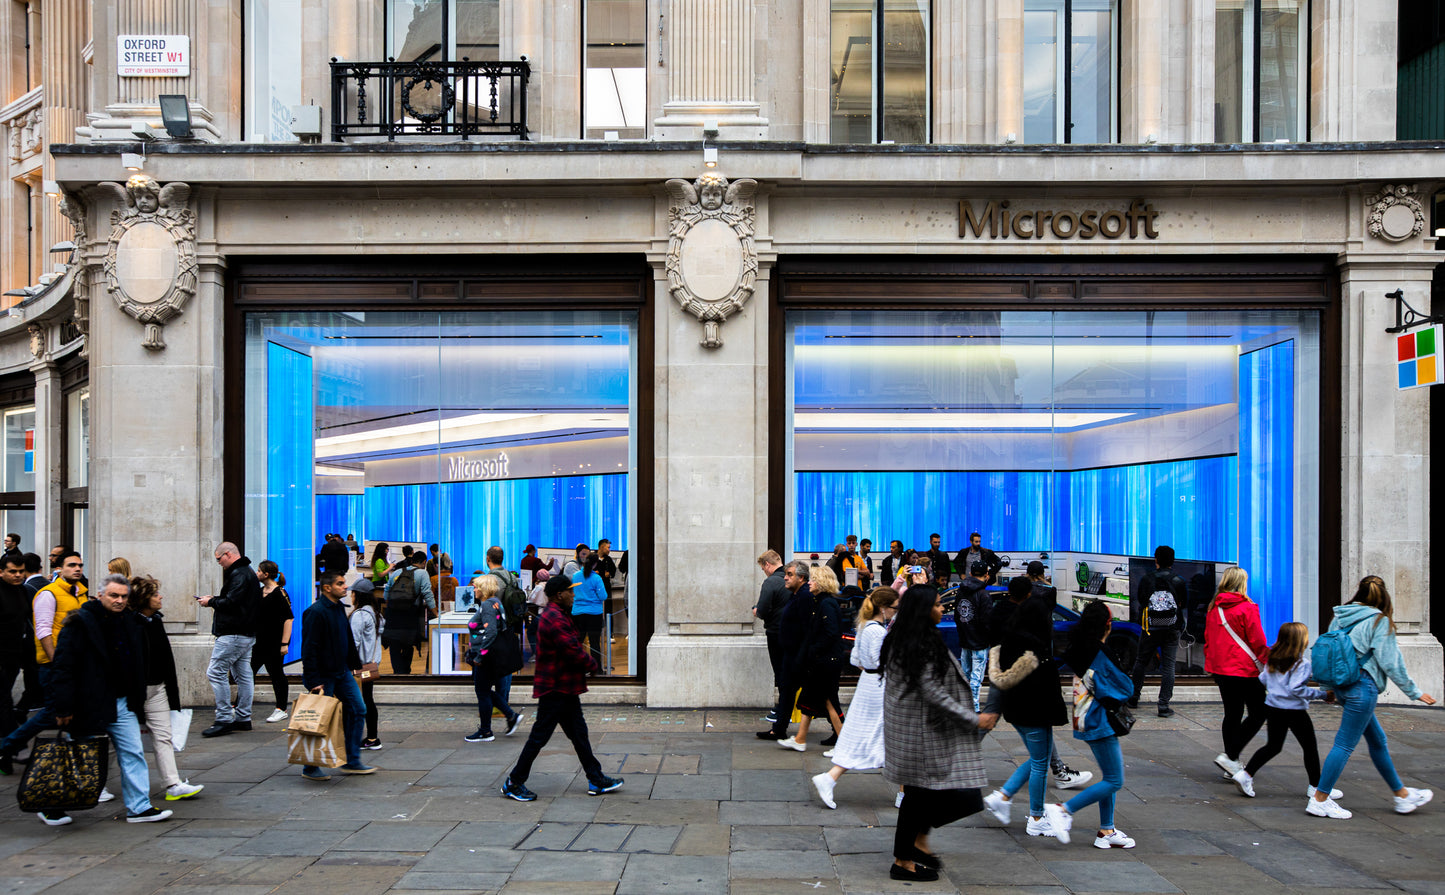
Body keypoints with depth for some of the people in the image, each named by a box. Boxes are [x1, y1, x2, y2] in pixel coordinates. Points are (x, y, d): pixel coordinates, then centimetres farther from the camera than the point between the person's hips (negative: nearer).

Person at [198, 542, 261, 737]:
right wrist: (215, 599, 13)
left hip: (233, 633, -11)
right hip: (247, 633, 11)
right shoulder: (248, 572, 19)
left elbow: (231, 602, -22)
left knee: (216, 672, -8)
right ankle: (243, 718, 15)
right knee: (243, 674, 11)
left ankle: (224, 719, -8)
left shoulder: (239, 574, -15)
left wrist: (211, 602, -7)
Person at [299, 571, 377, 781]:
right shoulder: (315, 612, -19)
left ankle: (352, 761, 16)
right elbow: (309, 649, -20)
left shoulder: (339, 608, 9)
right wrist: (313, 681, -22)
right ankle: (310, 768, 15)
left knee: (357, 710, 7)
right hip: (323, 676, -9)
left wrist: (355, 664, 19)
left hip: (342, 672, 9)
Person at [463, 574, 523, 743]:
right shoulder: (495, 603, 12)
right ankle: (511, 715, 17)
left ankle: (485, 732, 11)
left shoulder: (487, 605, -17)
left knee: (483, 693, 1)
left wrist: (481, 652, -23)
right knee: (484, 690, 18)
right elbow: (504, 629, 18)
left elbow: (491, 632, -27)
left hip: (486, 658, -10)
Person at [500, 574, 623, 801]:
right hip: (556, 688, -11)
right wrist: (593, 665, -6)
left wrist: (586, 663, 3)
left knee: (578, 732, 13)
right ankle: (514, 783, 8)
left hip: (564, 688, 11)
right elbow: (573, 652, -22)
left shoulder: (554, 616, 15)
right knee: (540, 735, -2)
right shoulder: (555, 619, -21)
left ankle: (596, 781, 19)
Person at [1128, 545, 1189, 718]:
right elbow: (1184, 605, 6)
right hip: (1172, 631, 0)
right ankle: (1163, 705, -4)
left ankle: (1134, 697, 20)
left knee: (1141, 662, 15)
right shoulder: (1179, 581, -3)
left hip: (1150, 629, 0)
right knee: (1168, 666, 1)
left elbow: (1139, 601, 4)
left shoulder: (1146, 579, -4)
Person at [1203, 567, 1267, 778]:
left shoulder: (1213, 608, 9)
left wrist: (1211, 666, 24)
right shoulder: (1247, 608, -11)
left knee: (1232, 714, 14)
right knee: (1258, 714, 4)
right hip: (1246, 670, -7)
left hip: (1221, 670, 7)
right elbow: (1258, 642, -10)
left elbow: (1208, 640, 15)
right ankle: (1230, 756, -7)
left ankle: (1232, 764, 17)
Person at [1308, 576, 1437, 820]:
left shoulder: (1340, 618, 8)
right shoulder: (1380, 621, -9)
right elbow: (1391, 662, -10)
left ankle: (1402, 795, 32)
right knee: (1345, 744, -3)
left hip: (1342, 685, 8)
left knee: (1378, 742, 19)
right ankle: (1320, 800, -1)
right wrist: (1415, 692, 0)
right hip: (1362, 686, -8)